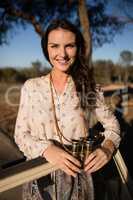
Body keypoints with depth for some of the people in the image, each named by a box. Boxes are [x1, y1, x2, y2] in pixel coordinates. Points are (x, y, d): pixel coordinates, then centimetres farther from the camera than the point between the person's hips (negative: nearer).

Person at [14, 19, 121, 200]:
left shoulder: (89, 88, -8)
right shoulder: (31, 87, -7)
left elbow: (112, 124, 2)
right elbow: (21, 134, -5)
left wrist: (108, 146, -19)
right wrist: (47, 149, -24)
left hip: (77, 178, 0)